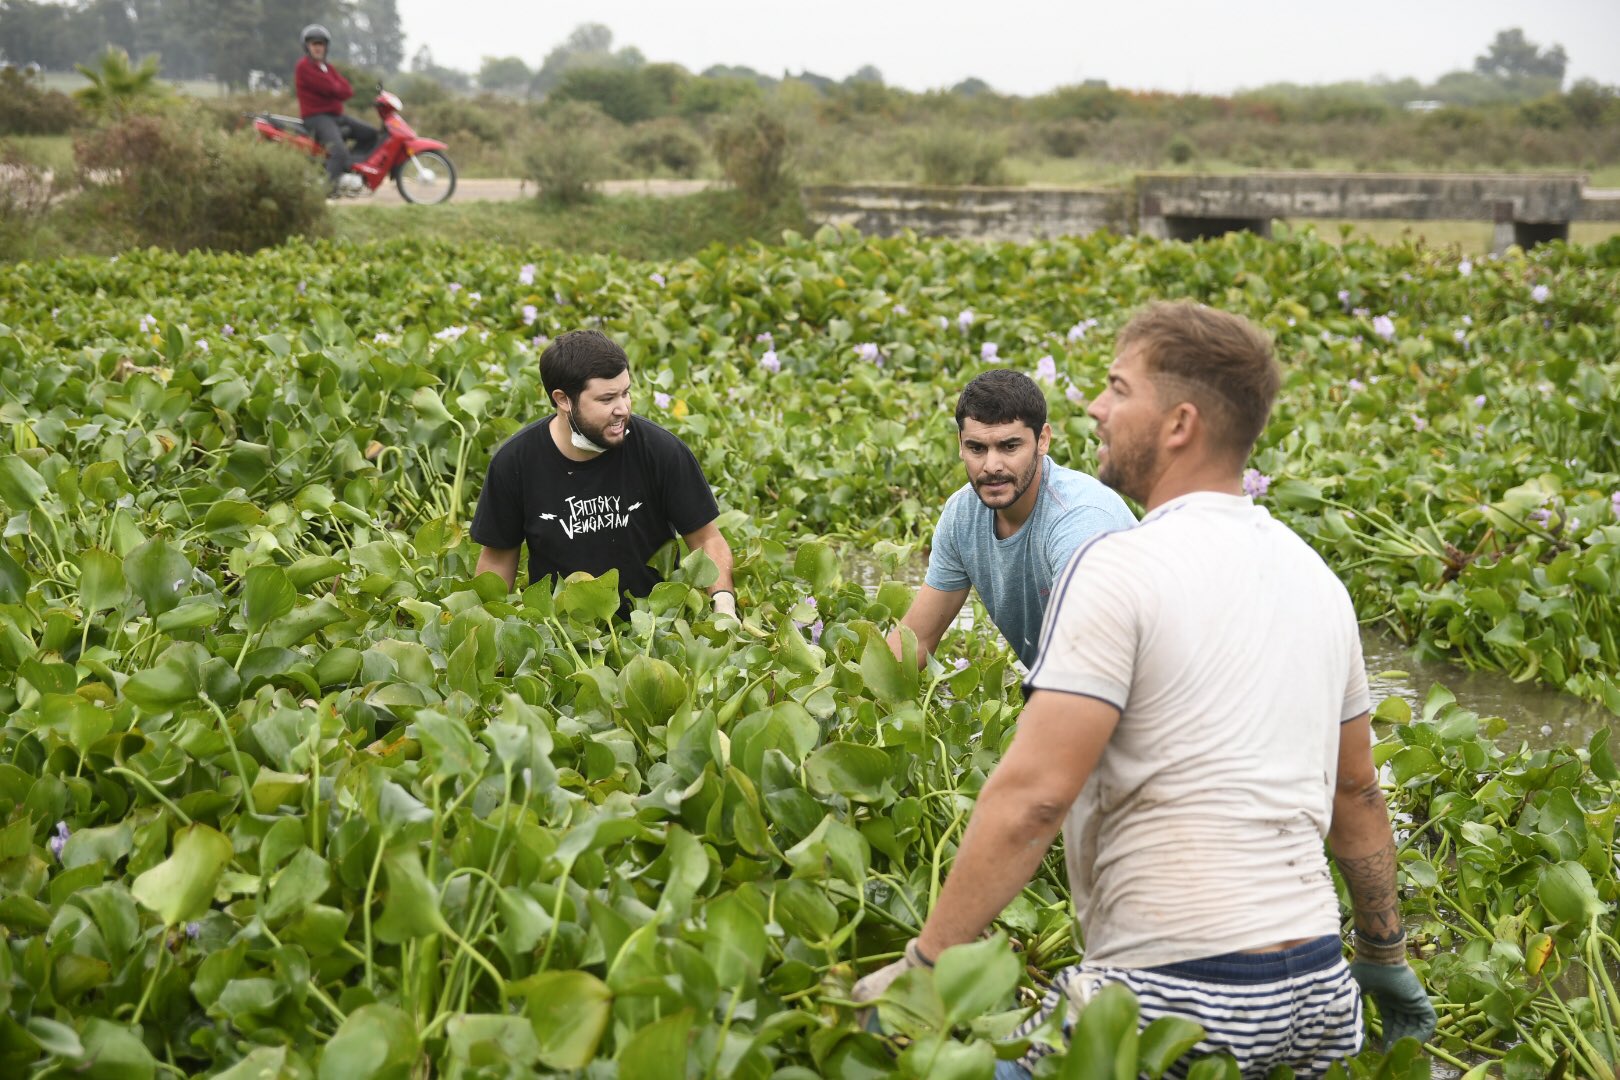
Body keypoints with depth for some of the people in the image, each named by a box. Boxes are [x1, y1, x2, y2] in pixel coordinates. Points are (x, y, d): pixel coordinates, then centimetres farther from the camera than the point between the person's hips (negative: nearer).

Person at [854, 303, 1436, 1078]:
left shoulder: (1120, 569, -12)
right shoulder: (1316, 577, 11)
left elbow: (1032, 795, -18)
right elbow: (1357, 790, 20)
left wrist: (925, 964, -13)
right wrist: (1387, 957, 30)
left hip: (1180, 995, -7)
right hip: (1318, 987, 8)